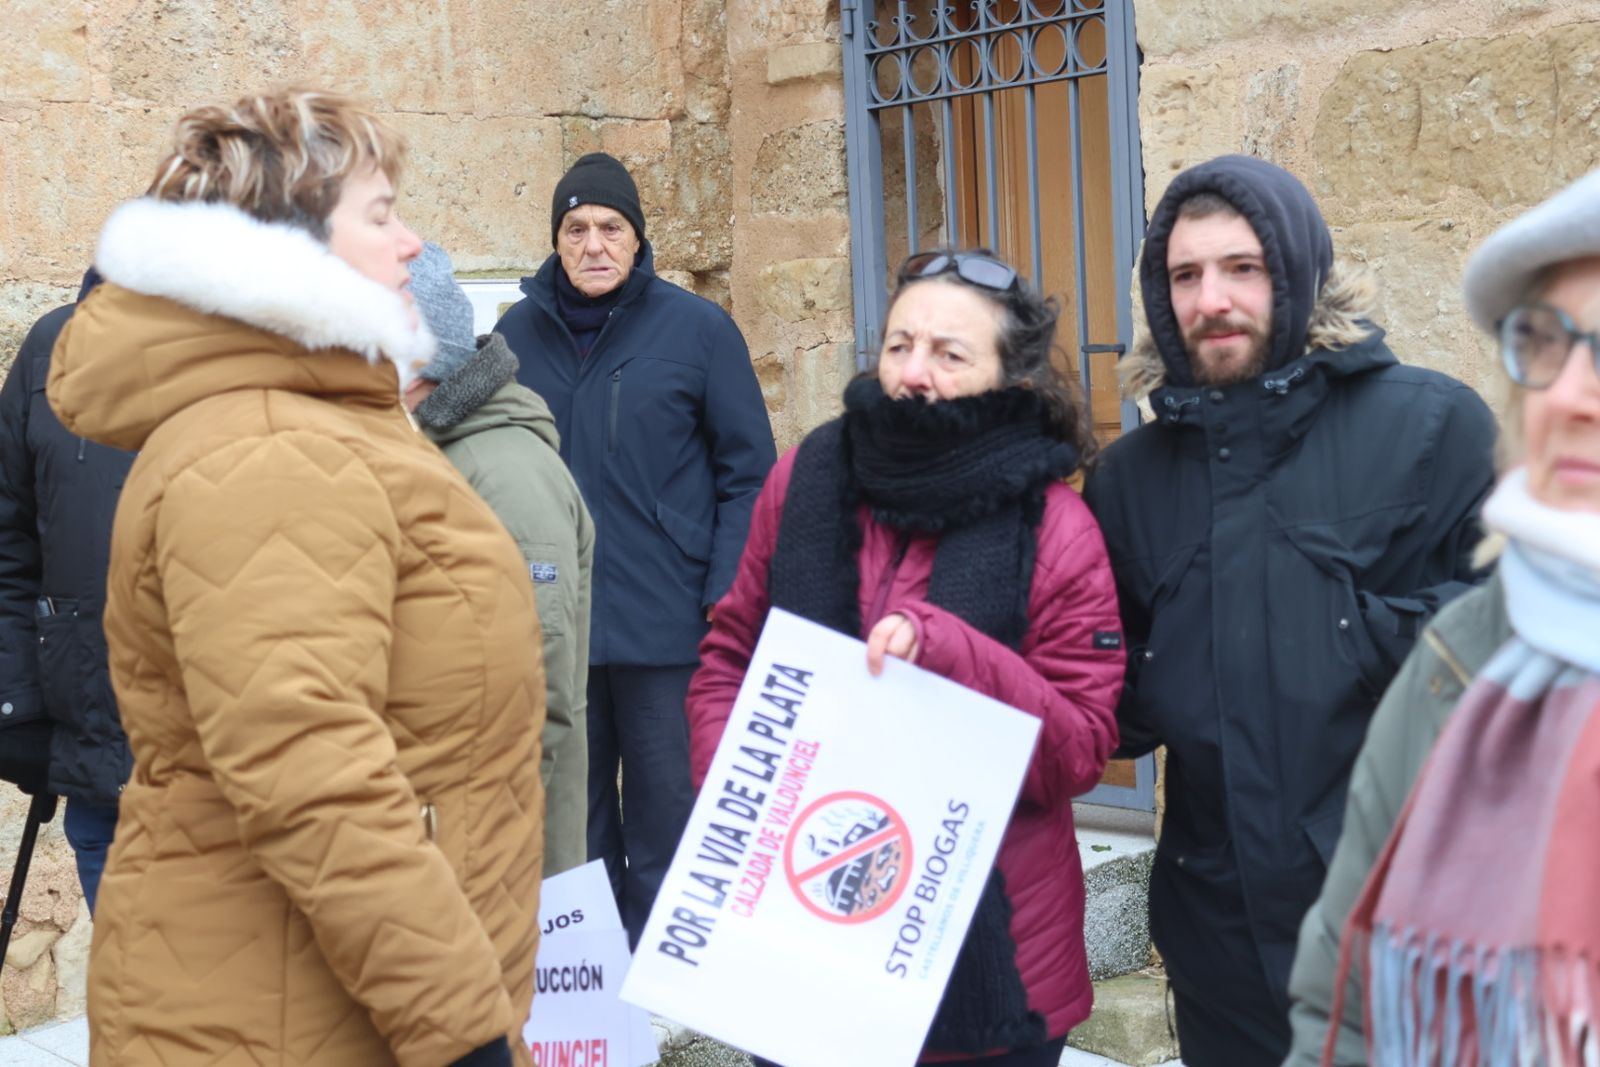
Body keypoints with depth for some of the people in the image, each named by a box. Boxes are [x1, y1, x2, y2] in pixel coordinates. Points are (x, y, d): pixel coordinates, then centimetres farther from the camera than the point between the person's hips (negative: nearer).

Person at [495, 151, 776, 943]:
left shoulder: (699, 330, -2)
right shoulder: (519, 333, 7)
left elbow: (748, 473, -2)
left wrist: (725, 601, -9)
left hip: (665, 627, -3)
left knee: (663, 826, 5)